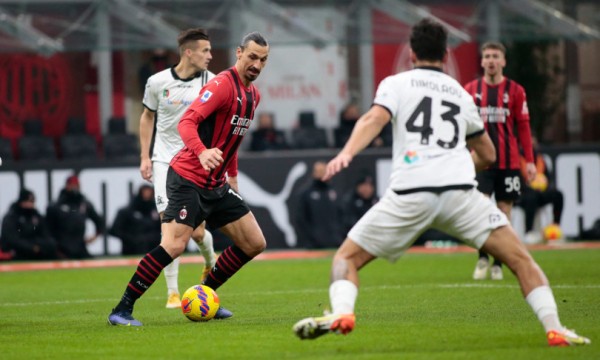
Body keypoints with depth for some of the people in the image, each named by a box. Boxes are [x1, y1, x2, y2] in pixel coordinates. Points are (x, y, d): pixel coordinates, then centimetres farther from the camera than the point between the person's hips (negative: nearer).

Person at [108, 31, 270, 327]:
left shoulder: (253, 95, 12)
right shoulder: (223, 85, -15)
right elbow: (187, 122, -27)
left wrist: (232, 176, 23)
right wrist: (202, 153, -44)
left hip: (216, 185, 9)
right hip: (187, 178, -9)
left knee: (254, 244, 7)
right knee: (173, 246, -23)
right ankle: (122, 310, -14)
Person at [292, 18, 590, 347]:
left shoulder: (396, 84, 15)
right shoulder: (460, 94, 26)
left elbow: (375, 118, -7)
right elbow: (487, 155, 35)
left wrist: (346, 153, -21)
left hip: (409, 194, -2)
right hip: (460, 190, 2)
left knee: (347, 258, 10)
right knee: (519, 258, 8)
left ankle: (341, 314, -17)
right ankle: (554, 329, -7)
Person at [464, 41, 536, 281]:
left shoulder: (515, 91, 3)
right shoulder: (471, 90, 5)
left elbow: (523, 126, 4)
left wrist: (530, 160, 0)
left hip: (508, 161, 0)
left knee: (504, 211, 3)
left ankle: (498, 264, 12)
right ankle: (482, 257, 4)